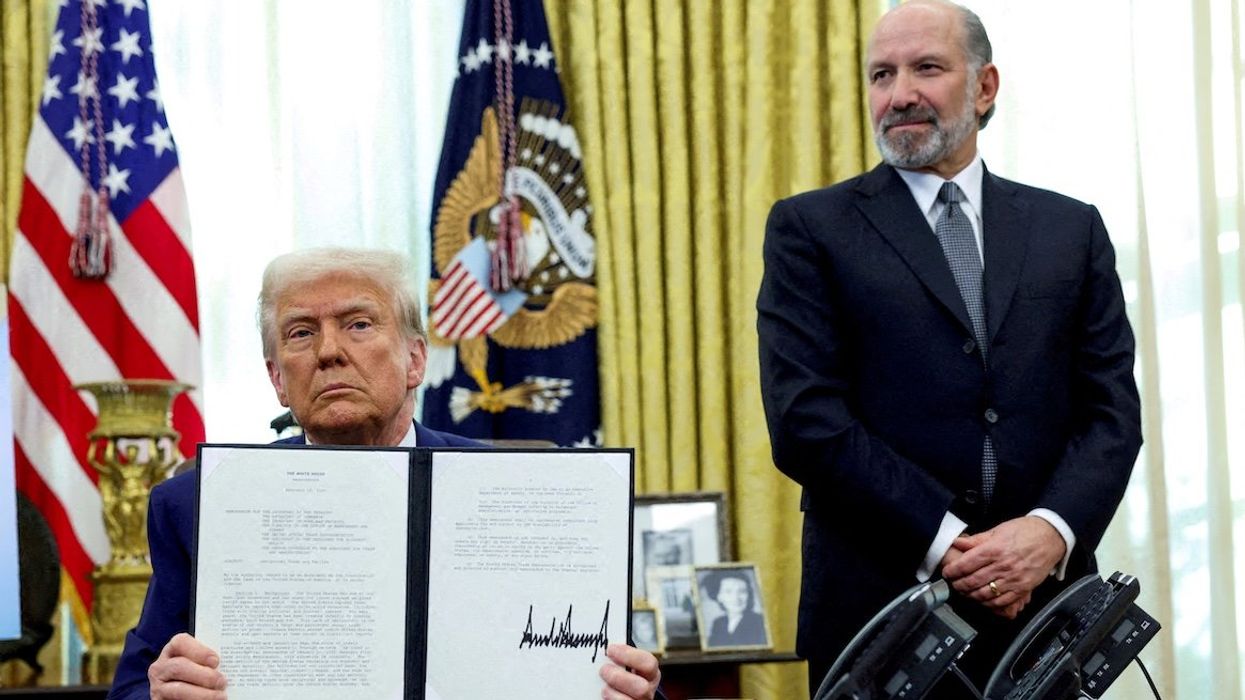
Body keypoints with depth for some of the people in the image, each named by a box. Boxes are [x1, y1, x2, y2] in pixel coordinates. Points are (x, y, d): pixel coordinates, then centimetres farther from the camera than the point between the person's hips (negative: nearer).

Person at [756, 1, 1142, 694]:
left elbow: (1111, 410, 4)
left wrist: (1051, 531, -14)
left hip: (1046, 600, 2)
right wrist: (948, 543, -15)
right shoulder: (811, 228, 2)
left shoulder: (1072, 229, 11)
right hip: (879, 605, -2)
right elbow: (804, 418, -8)